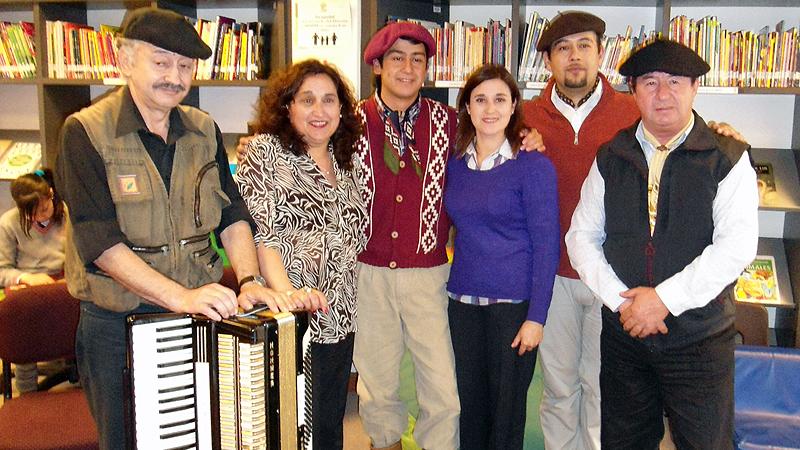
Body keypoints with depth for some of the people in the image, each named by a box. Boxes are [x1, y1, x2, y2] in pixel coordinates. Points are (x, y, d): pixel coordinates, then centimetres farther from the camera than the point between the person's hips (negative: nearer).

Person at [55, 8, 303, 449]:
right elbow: (101, 242, -19)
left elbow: (232, 214, 2)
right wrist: (182, 297, -29)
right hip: (116, 326, -4)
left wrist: (249, 280, -15)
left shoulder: (204, 131, 6)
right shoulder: (85, 132, -11)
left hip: (199, 315, 4)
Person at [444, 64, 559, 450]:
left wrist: (536, 317, -13)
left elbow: (546, 246, -10)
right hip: (462, 300, 4)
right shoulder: (454, 163, 5)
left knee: (507, 405, 9)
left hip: (514, 302, -4)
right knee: (468, 401, 14)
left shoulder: (533, 166, -9)